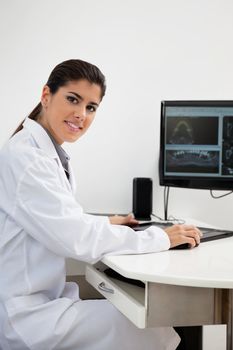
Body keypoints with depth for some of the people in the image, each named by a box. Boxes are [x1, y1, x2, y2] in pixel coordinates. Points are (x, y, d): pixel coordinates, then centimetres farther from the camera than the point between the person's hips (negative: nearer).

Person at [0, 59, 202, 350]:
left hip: (42, 295, 9)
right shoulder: (24, 157, -22)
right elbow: (77, 238, -25)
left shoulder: (50, 153, 8)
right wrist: (160, 238, -18)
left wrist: (106, 223, 9)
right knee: (147, 326, -7)